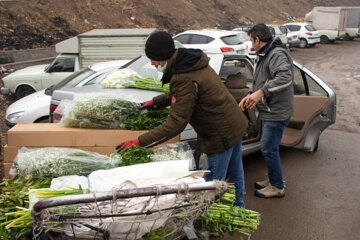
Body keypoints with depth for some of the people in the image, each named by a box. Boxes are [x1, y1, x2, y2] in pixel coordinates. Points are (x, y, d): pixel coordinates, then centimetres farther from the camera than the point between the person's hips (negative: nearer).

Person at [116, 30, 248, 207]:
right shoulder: (192, 63, 2)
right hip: (235, 124, 10)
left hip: (221, 135, -10)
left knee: (214, 182, 3)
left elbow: (176, 123, -30)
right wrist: (155, 102, 18)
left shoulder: (185, 80, -29)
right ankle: (238, 208, 44)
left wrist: (140, 142, -29)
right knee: (235, 172, 25)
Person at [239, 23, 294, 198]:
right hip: (268, 111, 11)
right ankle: (272, 179, 35)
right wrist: (250, 95, 9)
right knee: (268, 147, 19)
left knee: (268, 149, -5)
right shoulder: (263, 55, 15)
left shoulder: (277, 54, -19)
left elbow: (285, 78, -36)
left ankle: (277, 187, 9)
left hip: (276, 112, -11)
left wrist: (261, 92, -39)